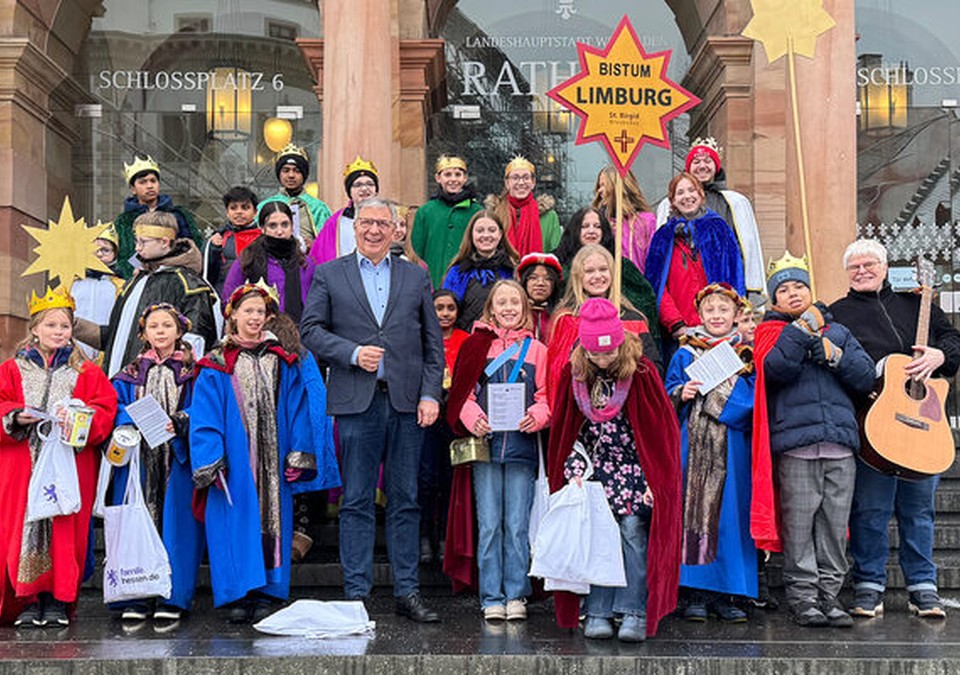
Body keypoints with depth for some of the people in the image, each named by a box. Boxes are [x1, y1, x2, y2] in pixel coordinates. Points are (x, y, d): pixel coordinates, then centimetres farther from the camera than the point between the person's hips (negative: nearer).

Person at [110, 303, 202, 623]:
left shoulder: (193, 372, 8)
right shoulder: (131, 374, 16)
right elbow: (116, 408, 7)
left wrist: (179, 423, -18)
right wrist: (137, 422, -12)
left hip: (178, 457, -2)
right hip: (138, 457, 2)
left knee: (175, 523, -5)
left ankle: (173, 598, -1)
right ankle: (135, 599, 0)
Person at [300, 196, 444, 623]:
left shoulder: (415, 277, 13)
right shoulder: (330, 275, 9)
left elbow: (433, 341, 11)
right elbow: (310, 329, 3)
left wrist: (430, 394, 0)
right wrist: (353, 353, -10)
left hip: (406, 401, 2)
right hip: (356, 401, -1)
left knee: (406, 500, 6)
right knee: (356, 502, 2)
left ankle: (407, 592, 12)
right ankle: (356, 592, 8)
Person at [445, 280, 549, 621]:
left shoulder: (537, 350, 10)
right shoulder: (477, 345, 8)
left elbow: (545, 397, 6)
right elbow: (462, 392, 5)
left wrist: (535, 417, -14)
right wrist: (473, 418, -14)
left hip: (522, 446, 0)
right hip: (485, 443, 0)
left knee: (517, 526, 2)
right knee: (489, 525, 2)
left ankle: (516, 595, 11)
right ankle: (492, 598, 9)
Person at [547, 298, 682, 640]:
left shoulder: (640, 372, -10)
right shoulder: (573, 373, -1)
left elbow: (661, 428, -6)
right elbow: (565, 431, 7)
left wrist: (654, 480, -10)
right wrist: (574, 470, -3)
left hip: (634, 468, -2)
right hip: (595, 470, 3)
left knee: (633, 532, -10)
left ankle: (635, 614, -5)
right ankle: (596, 614, 2)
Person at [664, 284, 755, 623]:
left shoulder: (747, 356, 10)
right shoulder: (685, 354, 11)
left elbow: (753, 401, 1)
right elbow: (668, 397, 8)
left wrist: (709, 393, -11)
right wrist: (682, 395, -14)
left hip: (732, 447, 1)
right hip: (693, 446, 0)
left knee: (728, 512, -1)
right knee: (692, 509, -4)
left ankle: (723, 594, 7)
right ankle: (695, 593, 2)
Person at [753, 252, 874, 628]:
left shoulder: (838, 333, 22)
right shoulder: (772, 333, 12)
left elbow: (865, 378, 11)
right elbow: (777, 370, -9)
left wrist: (833, 354, -2)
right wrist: (804, 329, -8)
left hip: (840, 442, 3)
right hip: (795, 442, -3)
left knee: (835, 525, 2)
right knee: (799, 524, -5)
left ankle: (829, 593, 10)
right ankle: (802, 596, 2)